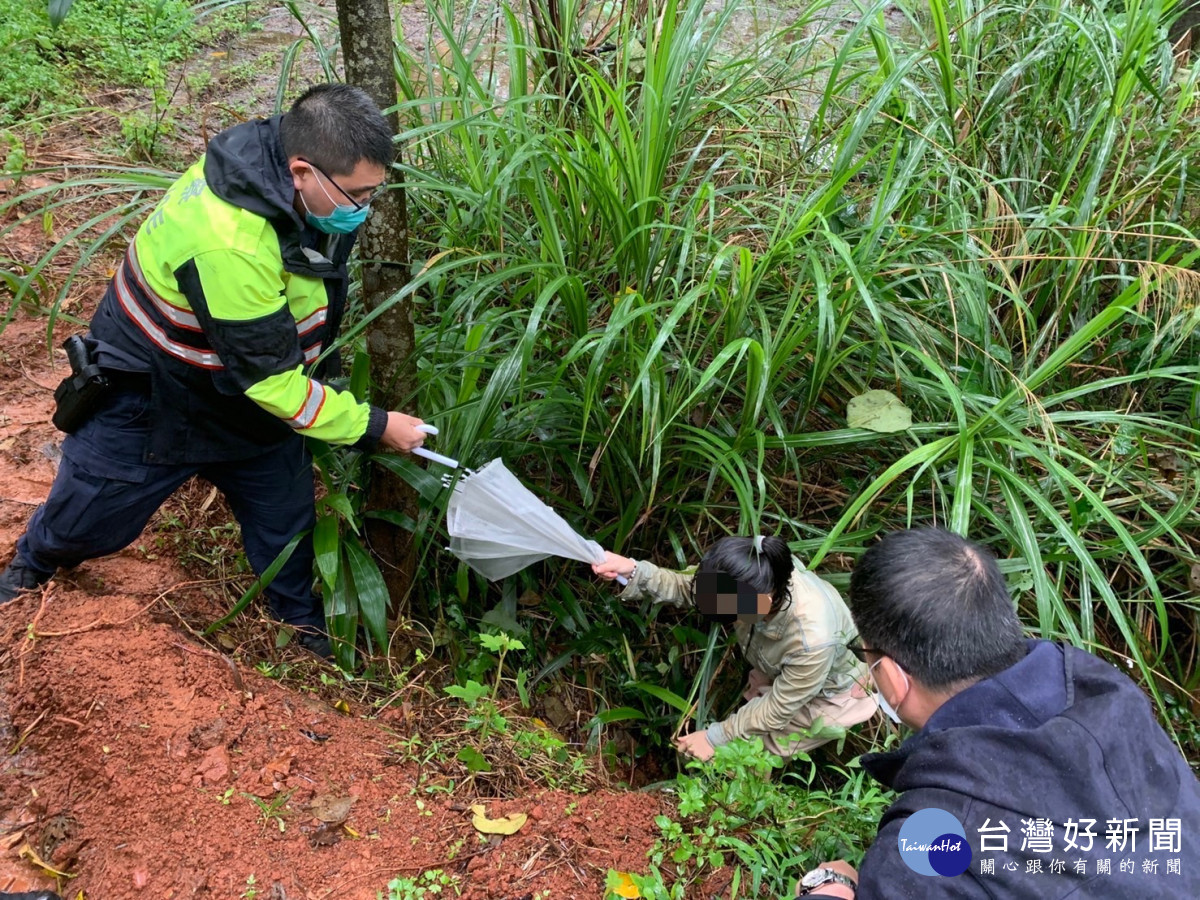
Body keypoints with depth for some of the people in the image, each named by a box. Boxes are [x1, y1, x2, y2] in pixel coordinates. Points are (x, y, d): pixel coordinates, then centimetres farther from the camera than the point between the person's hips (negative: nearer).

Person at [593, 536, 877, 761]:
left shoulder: (813, 639, -44)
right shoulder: (755, 576, -31)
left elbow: (777, 710, -26)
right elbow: (687, 588, -13)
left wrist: (715, 737, -17)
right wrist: (634, 571, -29)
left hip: (826, 694, -5)